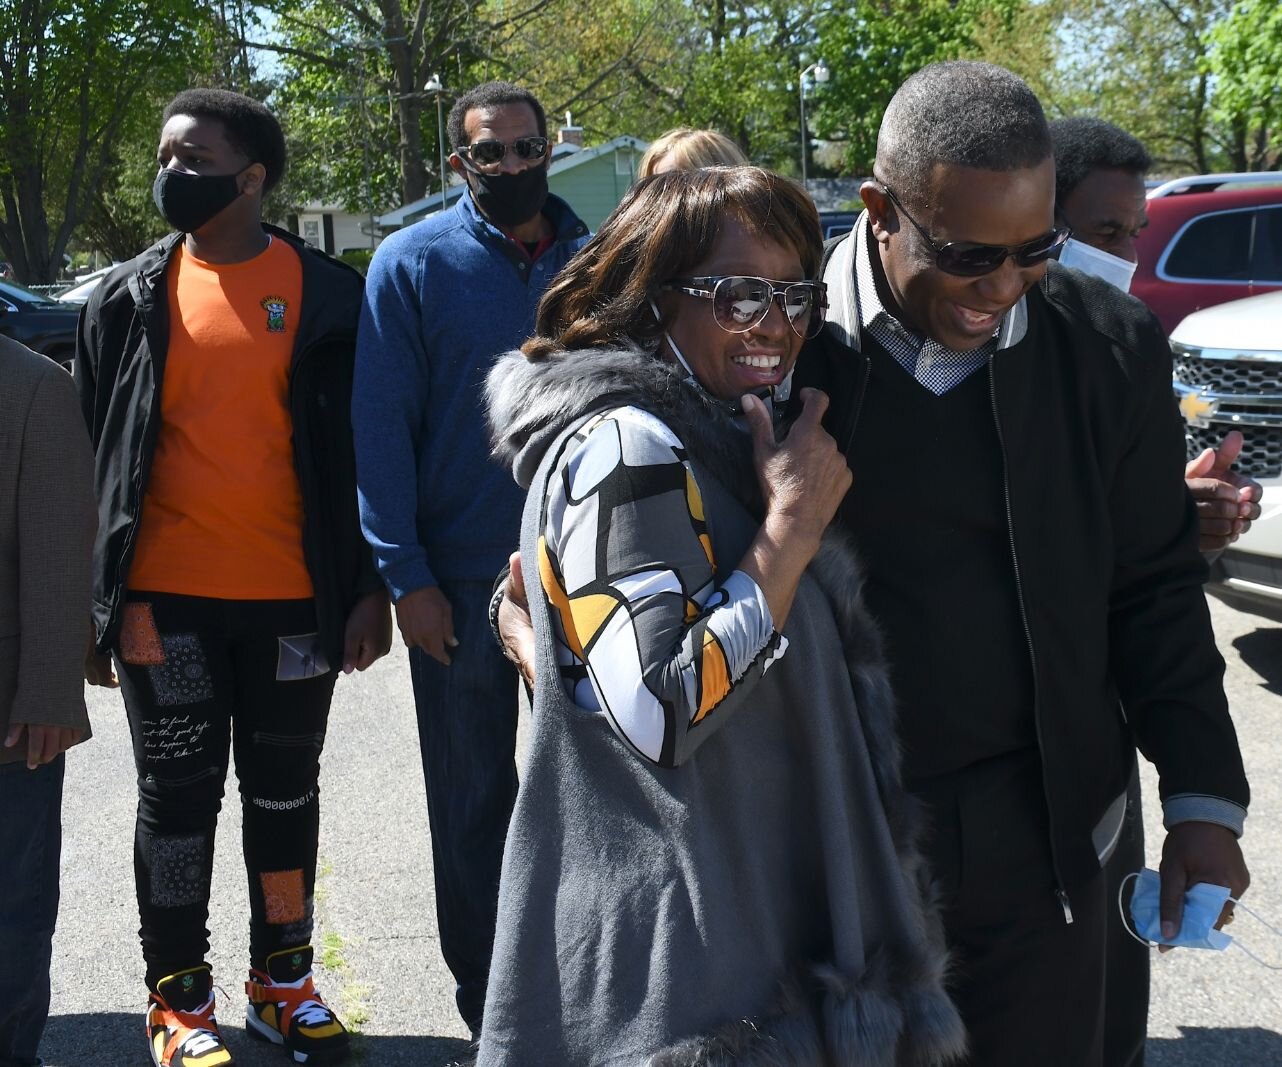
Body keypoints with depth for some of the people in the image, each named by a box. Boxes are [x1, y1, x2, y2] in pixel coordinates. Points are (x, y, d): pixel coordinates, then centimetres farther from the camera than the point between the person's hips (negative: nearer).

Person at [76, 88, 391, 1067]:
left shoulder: (326, 293, 1)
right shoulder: (130, 297, 5)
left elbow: (357, 450, 2)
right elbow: (94, 457, 6)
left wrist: (368, 588, -3)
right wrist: (93, 602, 1)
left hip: (292, 597, 0)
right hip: (167, 598, 0)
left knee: (285, 788, 11)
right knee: (179, 793, 6)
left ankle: (283, 976, 27)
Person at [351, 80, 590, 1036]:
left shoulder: (592, 261, 5)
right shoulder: (414, 262, -4)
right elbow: (382, 426, -6)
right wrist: (407, 578, -11)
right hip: (463, 583, -2)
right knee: (475, 797, 9)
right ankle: (487, 999, 24)